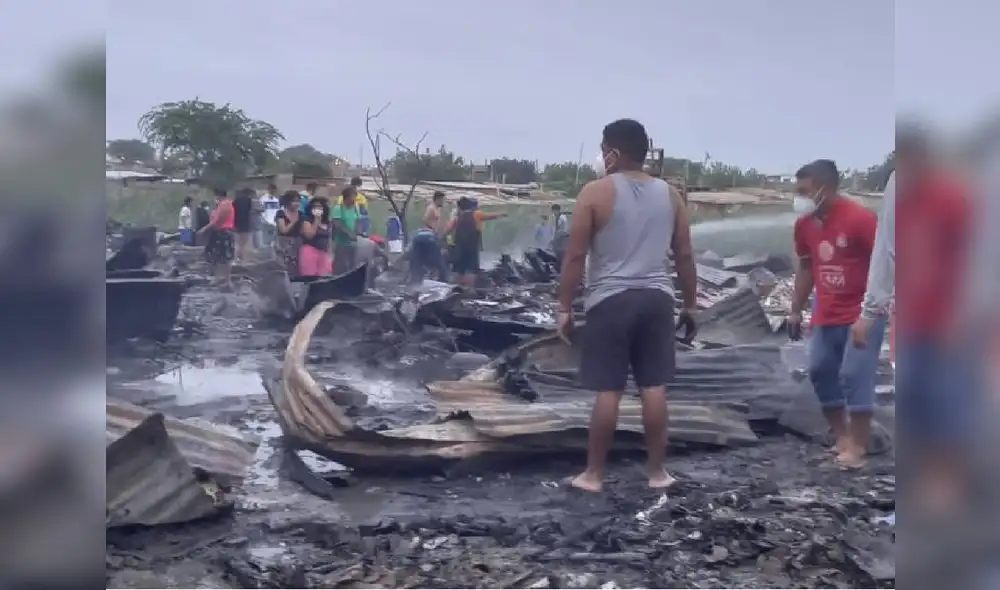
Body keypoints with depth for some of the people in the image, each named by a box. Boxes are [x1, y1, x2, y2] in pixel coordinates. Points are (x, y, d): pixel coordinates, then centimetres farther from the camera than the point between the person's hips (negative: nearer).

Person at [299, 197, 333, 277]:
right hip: (310, 251, -5)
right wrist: (317, 220, -14)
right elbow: (309, 235, -16)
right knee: (309, 277, -8)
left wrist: (330, 254, 12)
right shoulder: (307, 220, -2)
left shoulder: (328, 223, 13)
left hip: (324, 253, 5)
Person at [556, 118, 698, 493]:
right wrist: (690, 304, 18)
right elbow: (685, 256, 10)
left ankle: (593, 474, 10)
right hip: (657, 298, 4)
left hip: (611, 300, -4)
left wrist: (565, 307, -1)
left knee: (608, 391, 1)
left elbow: (575, 256, -7)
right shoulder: (669, 194, 8)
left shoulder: (596, 192, -5)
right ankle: (657, 471, 17)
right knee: (654, 387, 9)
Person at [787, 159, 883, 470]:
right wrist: (796, 311, 13)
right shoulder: (804, 223, 2)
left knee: (855, 377, -9)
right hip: (826, 316, 7)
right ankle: (843, 438, 23)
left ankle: (857, 449, 0)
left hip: (862, 314, -7)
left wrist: (875, 308, -17)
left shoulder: (860, 218, -17)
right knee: (820, 372, 8)